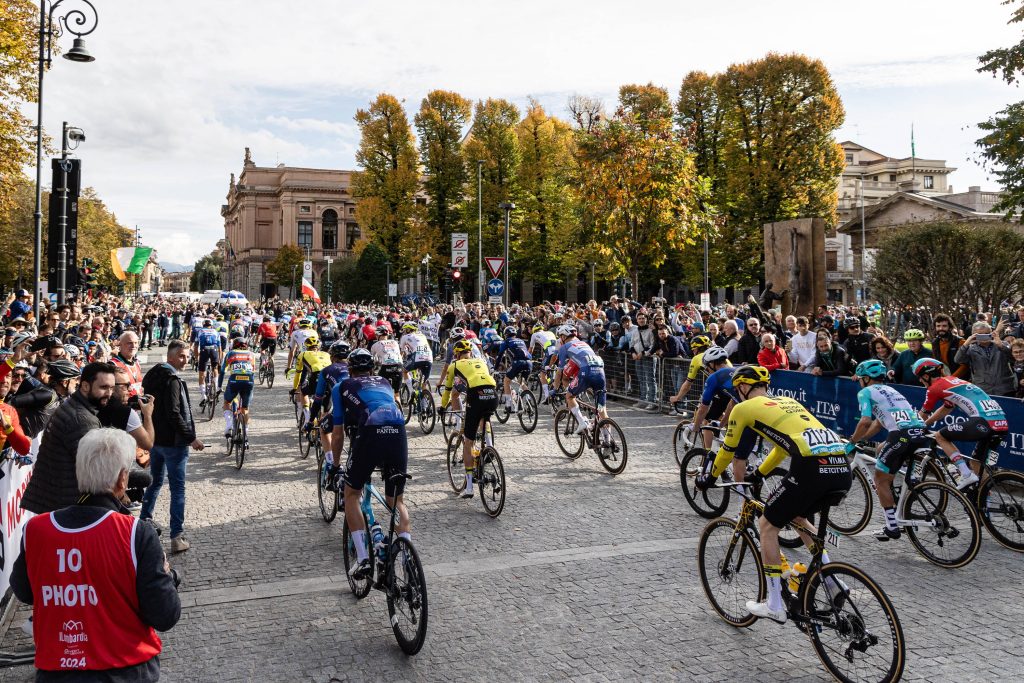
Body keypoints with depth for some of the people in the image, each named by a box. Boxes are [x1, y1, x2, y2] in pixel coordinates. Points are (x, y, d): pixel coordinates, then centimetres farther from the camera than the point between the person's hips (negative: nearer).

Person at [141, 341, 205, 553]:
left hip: (154, 439, 9)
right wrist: (191, 438, -18)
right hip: (173, 442, -9)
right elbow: (174, 414, -24)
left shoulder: (152, 375, 10)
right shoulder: (172, 380, -19)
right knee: (177, 489, -4)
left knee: (155, 482, 24)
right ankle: (177, 537, -5)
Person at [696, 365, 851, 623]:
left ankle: (774, 606, 14)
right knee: (798, 518, 31)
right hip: (843, 469, 7)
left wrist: (710, 477, 39)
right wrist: (759, 474, 55)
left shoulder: (744, 408, 12)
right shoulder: (787, 401, 32)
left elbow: (728, 450, 22)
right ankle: (832, 582, 25)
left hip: (811, 468, -7)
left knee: (767, 525, 12)